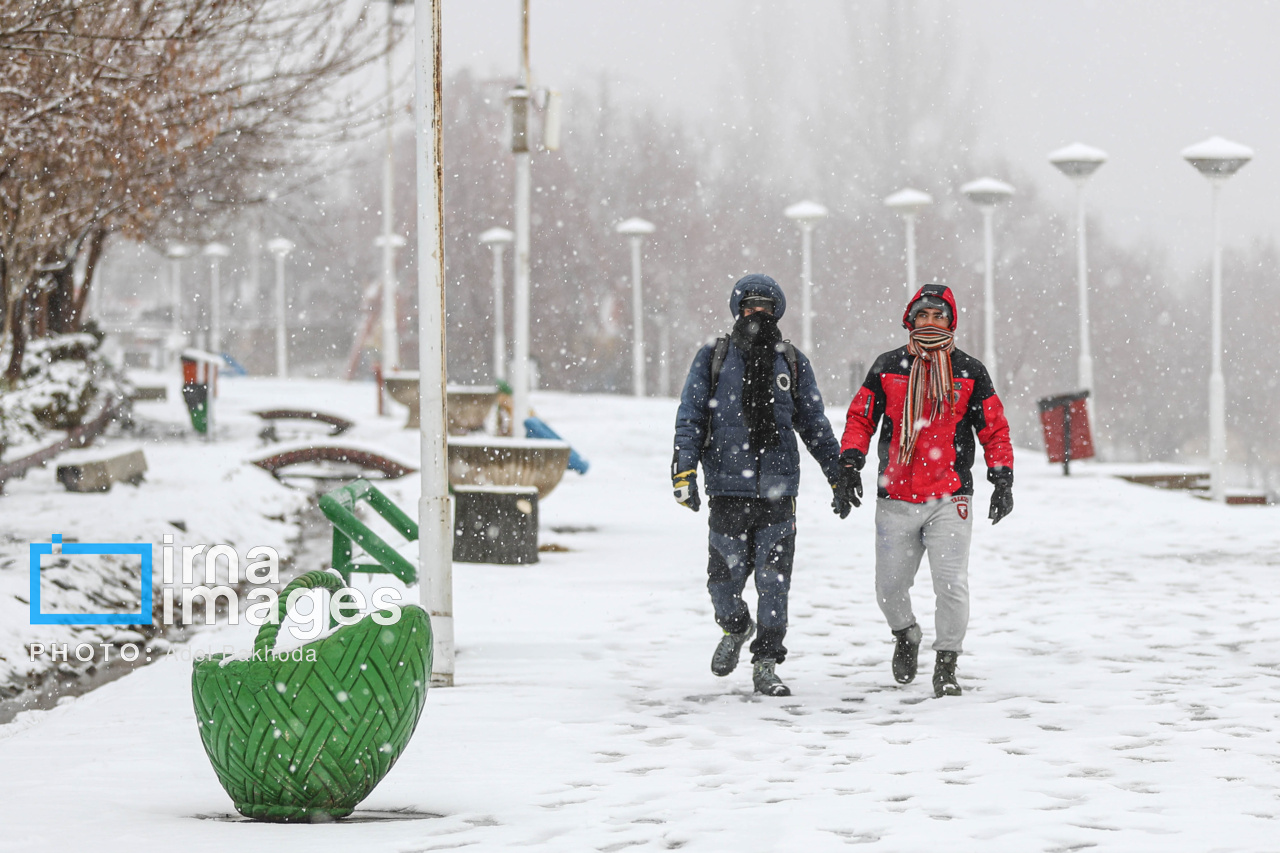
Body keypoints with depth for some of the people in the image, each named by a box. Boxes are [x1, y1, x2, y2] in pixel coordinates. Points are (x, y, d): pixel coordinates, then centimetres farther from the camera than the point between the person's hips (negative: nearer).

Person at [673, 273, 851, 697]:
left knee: (774, 579, -3)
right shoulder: (712, 359, 6)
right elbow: (690, 419, 2)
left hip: (777, 490, 1)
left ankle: (766, 665, 6)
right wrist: (685, 470, -10)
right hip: (728, 488, -1)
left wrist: (840, 478, 14)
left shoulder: (792, 362, 11)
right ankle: (735, 628, 32)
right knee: (726, 577, 0)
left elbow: (815, 425, 16)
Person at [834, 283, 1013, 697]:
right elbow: (861, 416, 12)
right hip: (895, 499, 1)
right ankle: (905, 635, 37)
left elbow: (994, 429, 8)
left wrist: (1002, 480, -2)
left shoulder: (970, 372, 6)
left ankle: (946, 666, 1)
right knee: (890, 588, 6)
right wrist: (850, 461, -3)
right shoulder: (888, 367, 8)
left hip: (949, 499, -1)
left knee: (952, 585, -12)